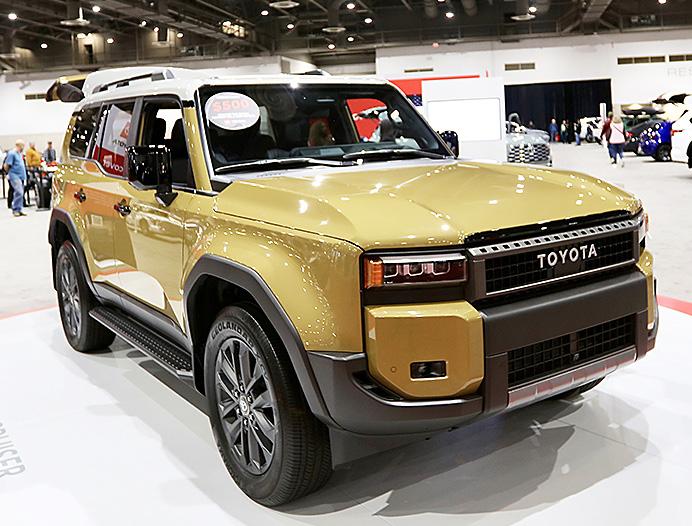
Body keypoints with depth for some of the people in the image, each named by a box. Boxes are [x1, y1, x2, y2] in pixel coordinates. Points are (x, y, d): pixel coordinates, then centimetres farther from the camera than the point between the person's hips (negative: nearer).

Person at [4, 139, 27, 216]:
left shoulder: (19, 154, 16)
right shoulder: (11, 153, -10)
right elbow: (6, 166, -9)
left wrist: (24, 174, 15)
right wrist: (9, 173, 5)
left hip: (21, 176, 9)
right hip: (15, 176, -9)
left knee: (20, 193, 9)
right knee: (19, 192, -16)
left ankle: (19, 210, 14)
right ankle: (15, 210, -10)